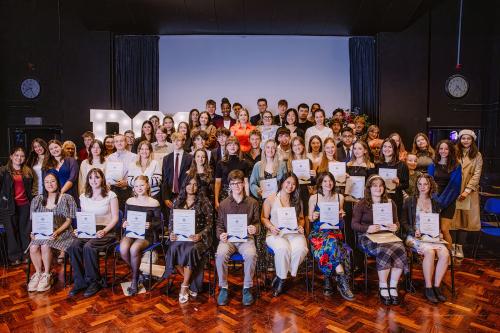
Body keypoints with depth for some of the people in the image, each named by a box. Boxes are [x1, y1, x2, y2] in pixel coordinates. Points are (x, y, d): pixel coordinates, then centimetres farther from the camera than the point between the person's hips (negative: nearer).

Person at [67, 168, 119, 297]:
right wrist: (79, 229, -2)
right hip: (87, 231, 4)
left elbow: (115, 218, -2)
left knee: (88, 247, -31)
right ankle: (79, 282, -14)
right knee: (74, 246, -26)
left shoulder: (111, 195, 1)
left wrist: (104, 231, -16)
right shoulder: (83, 196, 16)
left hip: (106, 231, -4)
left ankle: (94, 282, -14)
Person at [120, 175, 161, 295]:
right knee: (123, 249, -29)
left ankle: (134, 279, -7)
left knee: (134, 249, -33)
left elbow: (158, 223, 2)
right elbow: (125, 218, 17)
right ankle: (136, 271, 1)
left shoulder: (154, 203, 1)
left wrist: (150, 225, -18)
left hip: (146, 234, -3)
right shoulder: (129, 201, 11)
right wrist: (124, 223, -5)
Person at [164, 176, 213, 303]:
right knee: (173, 249, -29)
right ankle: (190, 282, -10)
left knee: (190, 250, -34)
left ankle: (184, 286, -15)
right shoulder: (177, 201, 14)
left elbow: (209, 224, -1)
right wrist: (171, 233, -3)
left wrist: (200, 235, -16)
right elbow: (171, 220, 16)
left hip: (198, 236, -3)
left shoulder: (204, 202, 3)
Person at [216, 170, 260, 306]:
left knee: (251, 255, -32)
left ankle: (247, 288, -10)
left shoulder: (252, 203, 7)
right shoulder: (224, 204, 8)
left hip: (246, 238, 0)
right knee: (220, 255, -31)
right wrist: (220, 235, -8)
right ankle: (223, 288, -9)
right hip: (228, 238, 1)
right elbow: (219, 224, 13)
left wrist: (255, 228, -11)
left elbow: (257, 222, 13)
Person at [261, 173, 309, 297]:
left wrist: (300, 226, 1)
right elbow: (264, 218, 7)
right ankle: (281, 280, -12)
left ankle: (280, 277, -12)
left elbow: (301, 218, 22)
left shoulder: (297, 201, 18)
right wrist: (271, 227, -11)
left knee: (301, 249, -31)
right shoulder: (271, 199, 7)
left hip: (294, 233, 3)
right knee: (283, 248, -37)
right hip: (276, 234, -3)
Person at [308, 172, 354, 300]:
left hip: (334, 231, 2)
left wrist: (341, 216, -4)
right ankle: (342, 281, -31)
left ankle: (328, 281, -22)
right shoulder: (314, 198, 3)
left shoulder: (340, 197, 11)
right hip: (318, 232, -2)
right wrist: (313, 217, -14)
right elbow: (309, 219, 9)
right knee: (331, 242, -35)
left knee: (330, 243, -34)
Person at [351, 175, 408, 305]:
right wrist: (368, 228, -19)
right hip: (367, 237, -4)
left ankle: (393, 287, -18)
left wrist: (395, 227, -7)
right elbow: (354, 224, -1)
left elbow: (396, 222, 17)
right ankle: (382, 287, -17)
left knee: (400, 249, -29)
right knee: (385, 251, -34)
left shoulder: (390, 203, 16)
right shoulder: (361, 204, 4)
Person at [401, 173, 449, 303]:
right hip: (414, 237, -4)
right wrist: (413, 231, -13)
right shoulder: (410, 201, 7)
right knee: (429, 251, -33)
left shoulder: (435, 203, 18)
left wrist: (439, 232, 1)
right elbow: (404, 222, 3)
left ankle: (436, 286, -13)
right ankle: (428, 288, -19)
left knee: (445, 253, -27)